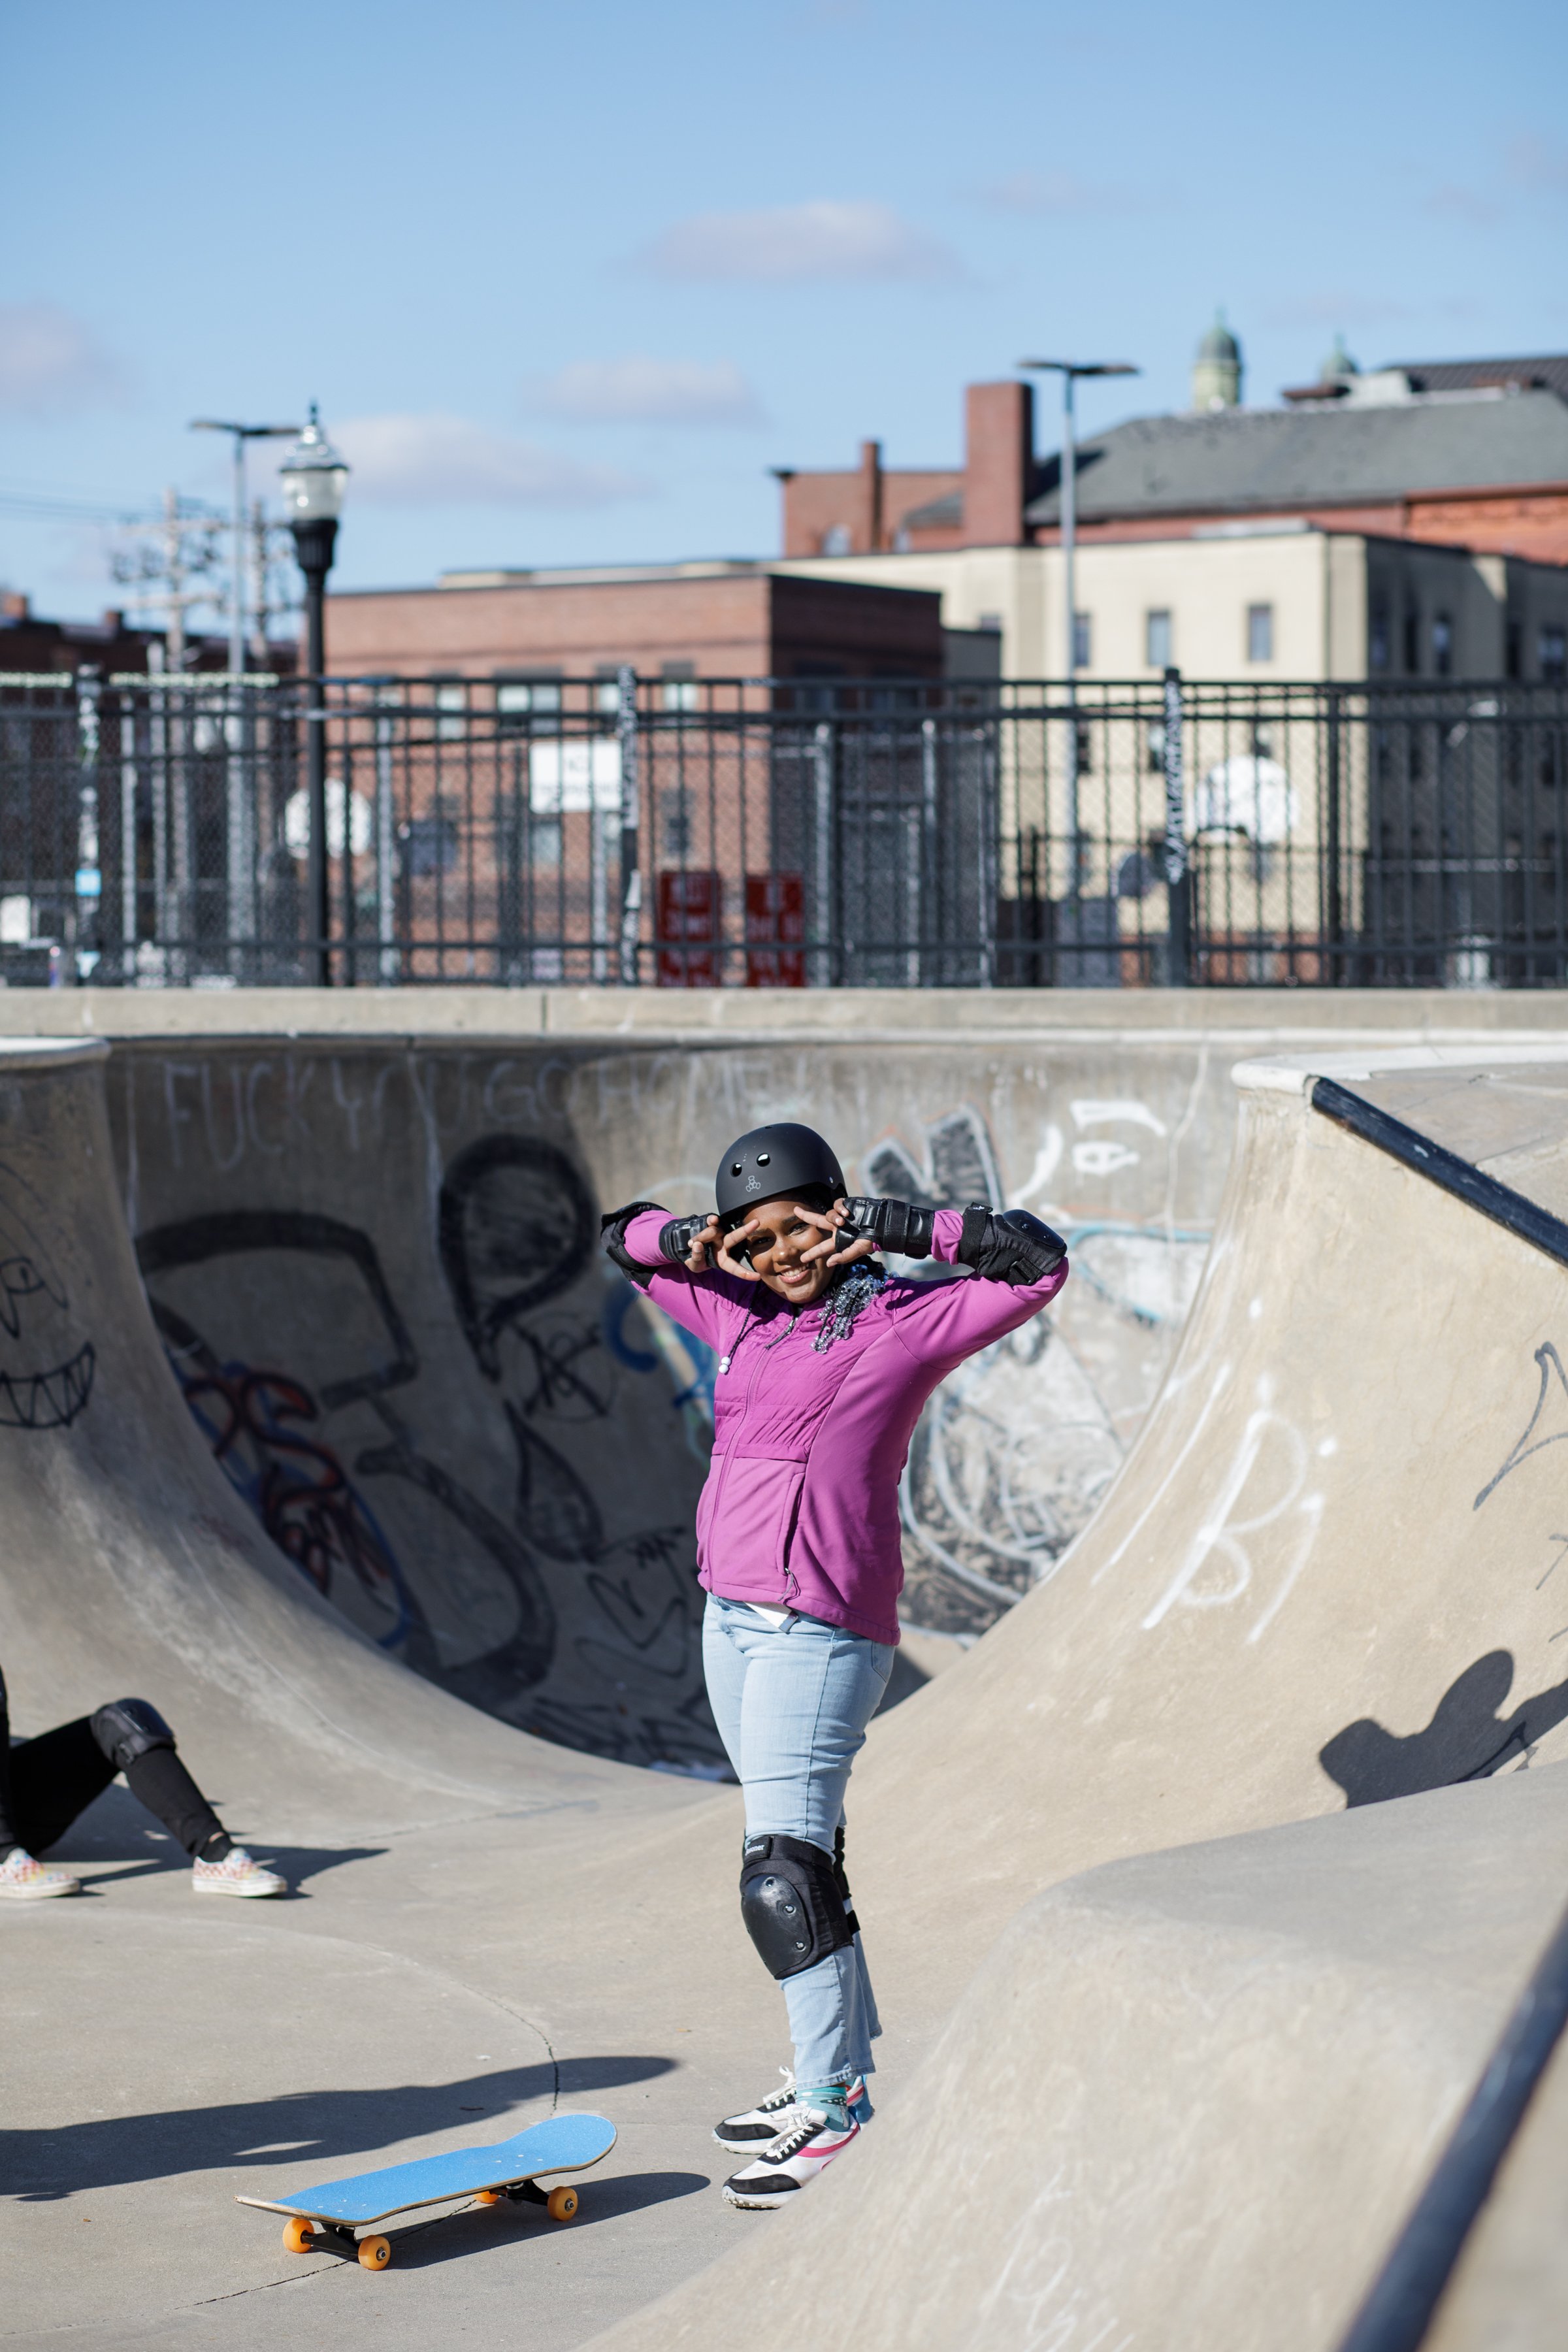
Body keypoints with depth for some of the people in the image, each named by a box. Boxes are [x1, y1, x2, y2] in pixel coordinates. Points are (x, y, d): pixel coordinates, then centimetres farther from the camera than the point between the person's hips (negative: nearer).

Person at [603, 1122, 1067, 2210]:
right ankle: (836, 2070, 24)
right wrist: (696, 1243, 0)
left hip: (823, 1629, -7)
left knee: (782, 1871, -12)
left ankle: (837, 2114, -8)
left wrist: (888, 1223, -17)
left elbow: (1037, 1262, -15)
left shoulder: (903, 1324, -6)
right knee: (800, 1850, 14)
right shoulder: (739, 1315, 11)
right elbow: (625, 1237, 22)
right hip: (732, 1617, 7)